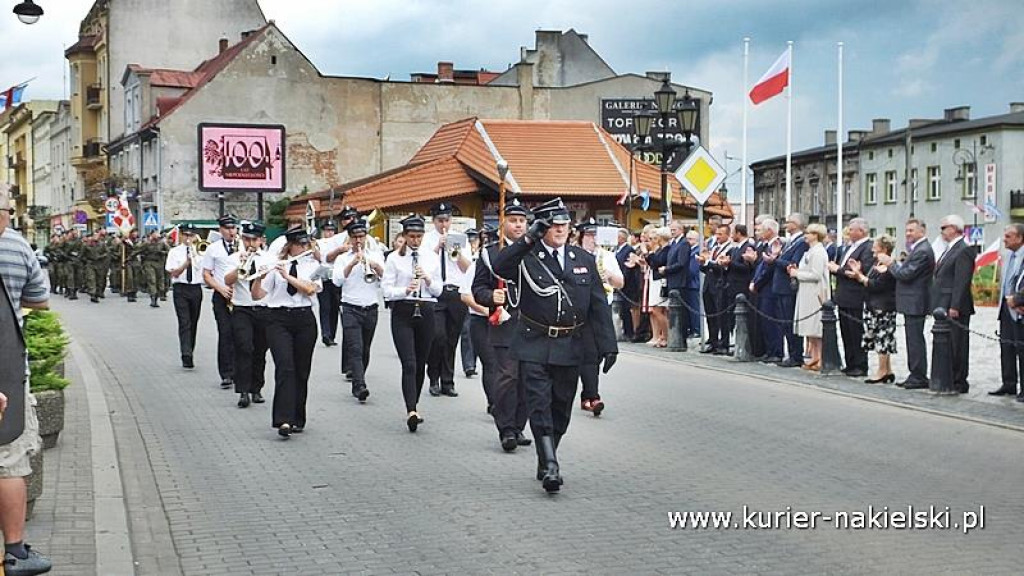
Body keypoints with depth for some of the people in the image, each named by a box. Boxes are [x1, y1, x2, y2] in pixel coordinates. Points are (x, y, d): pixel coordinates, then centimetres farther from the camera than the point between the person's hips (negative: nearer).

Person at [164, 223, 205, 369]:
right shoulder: (175, 252, 3)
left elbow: (204, 270, 1)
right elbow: (174, 273, -6)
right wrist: (187, 263, -20)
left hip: (196, 288, 3)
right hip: (180, 288, -3)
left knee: (193, 323, 10)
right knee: (184, 323, -12)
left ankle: (189, 353, 23)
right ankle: (187, 357, -18)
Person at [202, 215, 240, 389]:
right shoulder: (213, 249, 5)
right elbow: (206, 275, 5)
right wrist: (221, 288, -10)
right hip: (222, 296, -1)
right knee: (225, 334, -5)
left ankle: (238, 373, 9)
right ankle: (226, 375, -2)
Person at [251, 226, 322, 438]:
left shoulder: (313, 265, 7)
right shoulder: (276, 265, 4)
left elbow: (310, 289, -10)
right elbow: (258, 295, 2)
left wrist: (287, 276, -18)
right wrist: (258, 277, -17)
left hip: (304, 319, 2)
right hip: (278, 319, -2)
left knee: (301, 370, 6)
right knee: (285, 367, -16)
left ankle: (298, 420, 17)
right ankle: (283, 420, -22)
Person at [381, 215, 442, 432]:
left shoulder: (432, 257, 9)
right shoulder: (394, 258, 0)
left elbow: (438, 291, 10)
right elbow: (386, 289, -4)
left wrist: (428, 279, -10)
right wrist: (405, 290, -21)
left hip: (426, 312, 3)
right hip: (402, 312, -3)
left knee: (420, 363, 10)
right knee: (409, 364, -14)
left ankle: (413, 407, 26)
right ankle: (411, 411, -22)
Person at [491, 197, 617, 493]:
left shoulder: (584, 260, 8)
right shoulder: (527, 257, -1)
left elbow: (599, 306, 7)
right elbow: (500, 267, -22)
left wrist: (608, 345, 2)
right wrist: (528, 239, -26)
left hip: (569, 348, 3)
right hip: (534, 346, -3)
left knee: (561, 409, 11)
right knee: (540, 406, -9)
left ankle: (546, 461, 26)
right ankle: (550, 467, -11)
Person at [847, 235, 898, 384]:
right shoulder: (877, 263, 14)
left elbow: (876, 285, -20)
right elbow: (867, 281, 16)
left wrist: (860, 276, -13)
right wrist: (858, 274, 3)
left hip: (883, 308, -10)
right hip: (873, 307, 10)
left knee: (882, 339, -4)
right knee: (882, 340, 12)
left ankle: (882, 372, 2)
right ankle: (888, 371, 18)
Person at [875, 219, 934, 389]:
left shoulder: (922, 251, -17)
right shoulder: (918, 249, 16)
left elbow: (906, 274, -21)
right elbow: (906, 270, 16)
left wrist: (890, 263, -8)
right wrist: (890, 265, 3)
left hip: (915, 303, -11)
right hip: (912, 302, 11)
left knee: (915, 340, -6)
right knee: (914, 340, 14)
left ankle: (919, 378, -2)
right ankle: (915, 375, 19)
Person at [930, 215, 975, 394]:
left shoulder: (964, 251, -12)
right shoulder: (949, 250, 18)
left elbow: (962, 281, -18)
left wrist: (955, 307, -22)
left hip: (954, 308, -10)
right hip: (943, 307, 10)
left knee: (956, 346, -4)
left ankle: (959, 382, 1)